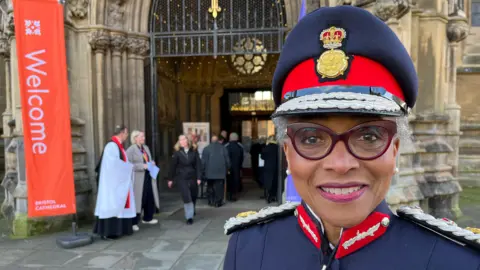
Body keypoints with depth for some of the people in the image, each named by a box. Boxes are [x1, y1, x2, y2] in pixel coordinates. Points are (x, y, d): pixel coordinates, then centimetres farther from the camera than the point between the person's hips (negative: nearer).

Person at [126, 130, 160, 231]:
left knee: (150, 198, 12)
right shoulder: (130, 150, -9)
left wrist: (152, 163, 3)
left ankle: (147, 218, 30)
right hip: (138, 179, -7)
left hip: (148, 177, 7)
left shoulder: (146, 148, 14)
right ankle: (133, 222, 9)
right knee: (138, 200, -2)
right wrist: (142, 166, -21)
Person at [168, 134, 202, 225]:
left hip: (192, 177, 2)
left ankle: (192, 211, 43)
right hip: (181, 178, -2)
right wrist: (170, 179, 2)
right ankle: (189, 217, 0)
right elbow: (173, 166, 0)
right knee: (186, 197, -10)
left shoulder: (194, 151, -1)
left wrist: (199, 177, -9)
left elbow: (198, 165, -3)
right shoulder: (177, 152, -4)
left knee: (193, 196, 15)